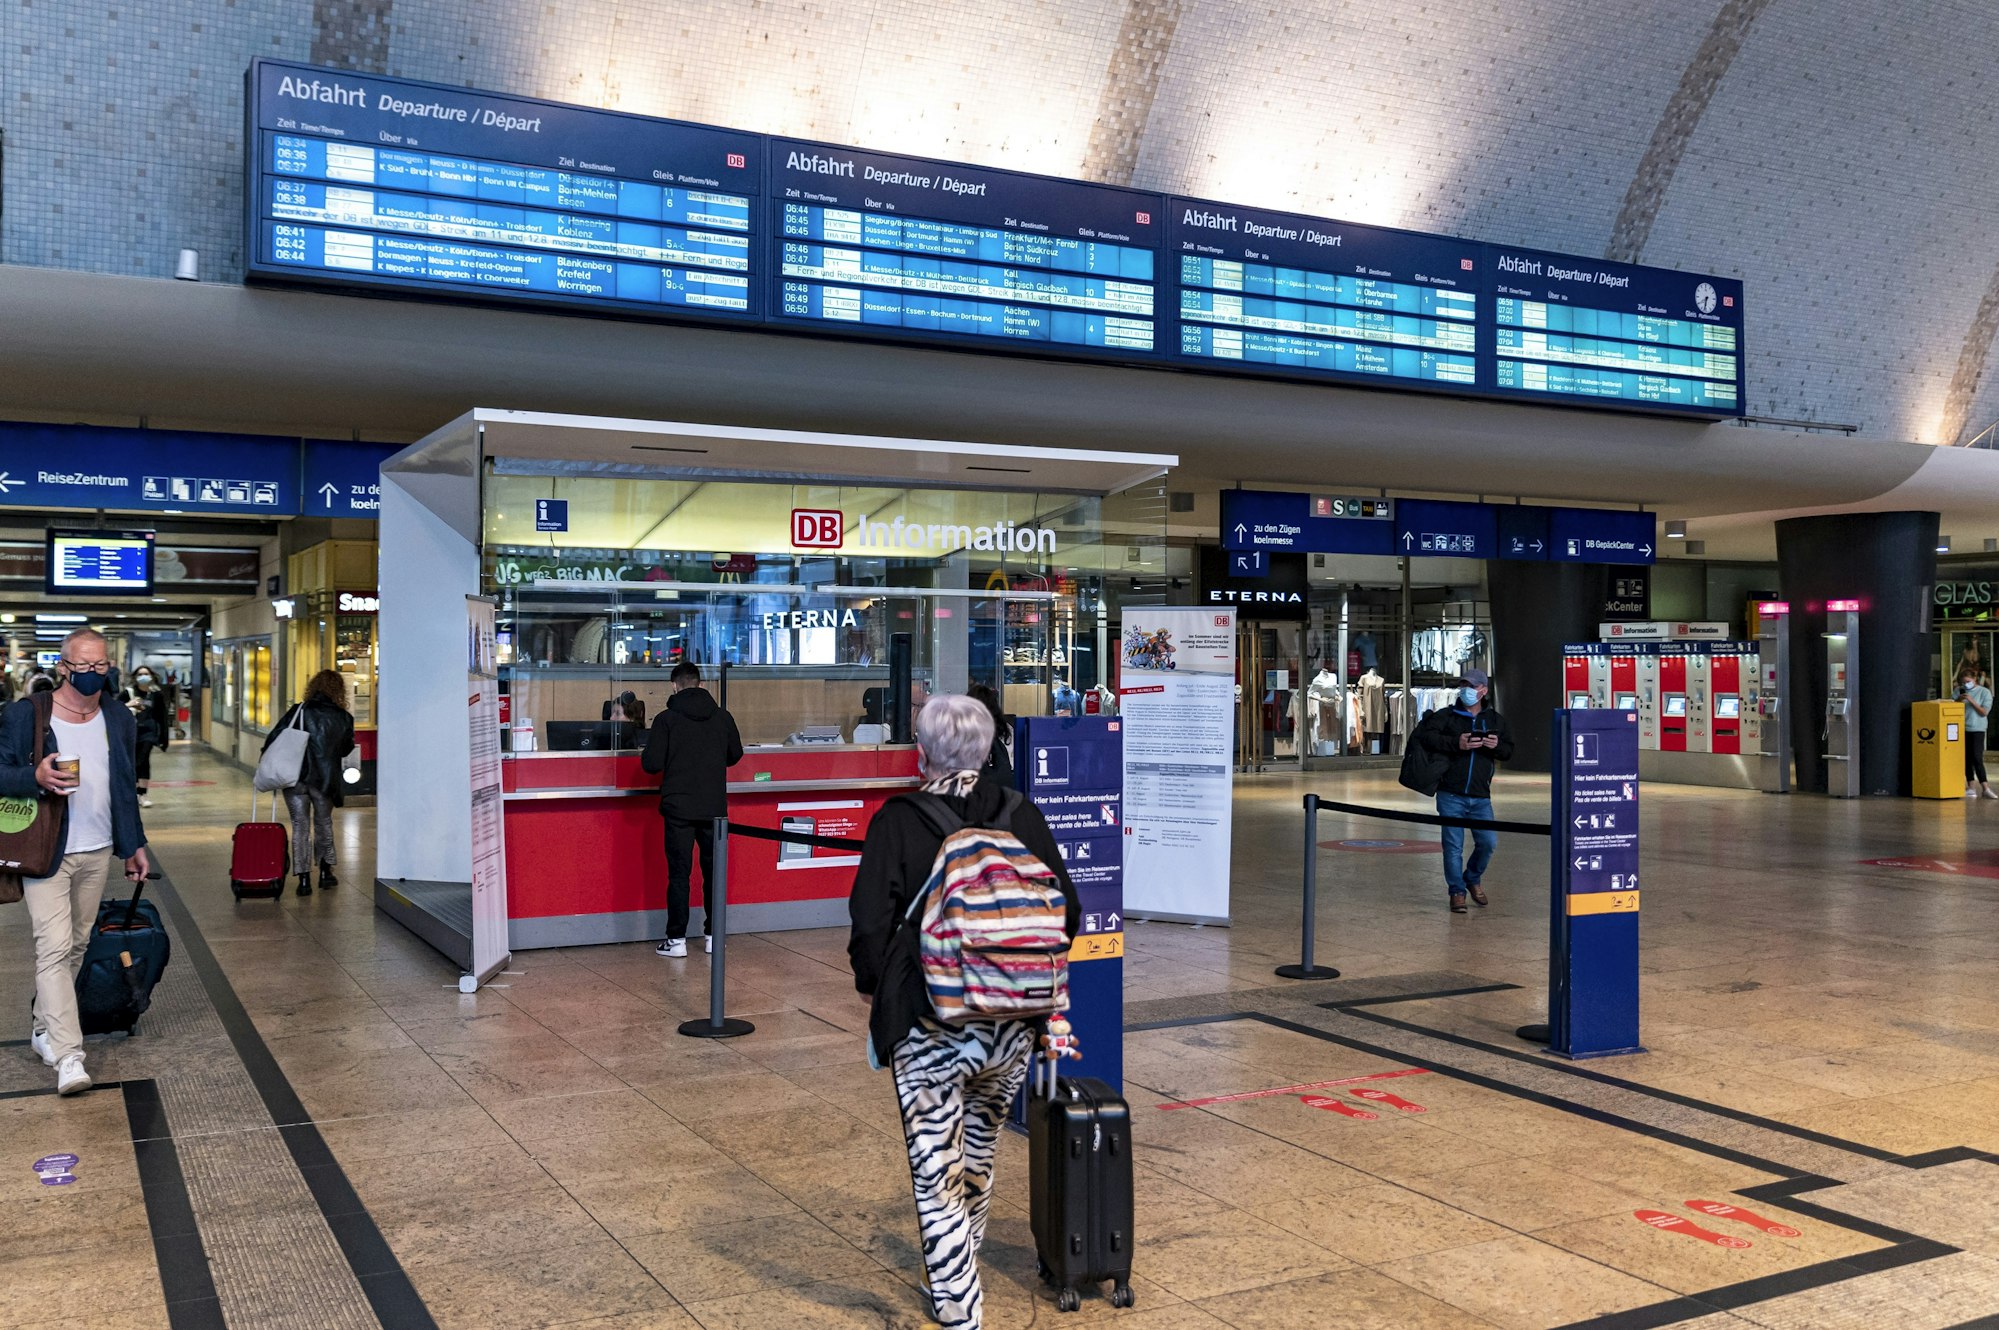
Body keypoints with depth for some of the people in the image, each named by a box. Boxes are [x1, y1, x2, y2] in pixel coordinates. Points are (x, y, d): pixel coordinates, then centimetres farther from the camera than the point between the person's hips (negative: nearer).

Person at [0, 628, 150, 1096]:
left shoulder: (119, 720, 9)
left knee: (76, 946, 13)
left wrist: (135, 845, 16)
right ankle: (68, 1056, -12)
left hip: (98, 854, 5)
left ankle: (44, 1027, 30)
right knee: (54, 949, -11)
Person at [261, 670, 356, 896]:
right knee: (324, 822, 21)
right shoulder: (344, 718, 0)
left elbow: (273, 738, -6)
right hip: (325, 779, 1)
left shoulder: (298, 711, -3)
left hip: (294, 777, -1)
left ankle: (304, 879, 4)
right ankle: (325, 872, 25)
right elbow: (346, 749, 12)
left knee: (300, 826, 7)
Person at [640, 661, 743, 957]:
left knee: (679, 874, 2)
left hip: (679, 809, -3)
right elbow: (735, 755, 15)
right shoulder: (723, 717, 1)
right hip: (715, 807, 3)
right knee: (714, 871, 12)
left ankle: (676, 940, 3)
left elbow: (651, 764, -11)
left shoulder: (666, 719, -9)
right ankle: (713, 935, 17)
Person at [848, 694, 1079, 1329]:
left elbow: (871, 925, -11)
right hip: (1014, 1025, 5)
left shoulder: (898, 823, -10)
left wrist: (873, 986, 8)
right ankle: (961, 1273, 42)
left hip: (929, 1025, -5)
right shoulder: (1024, 817, 0)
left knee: (936, 1172, 6)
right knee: (978, 1155, 25)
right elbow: (1065, 912, 6)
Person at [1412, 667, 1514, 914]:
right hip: (1451, 795, -3)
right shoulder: (1446, 716, 1)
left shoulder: (1495, 720, 13)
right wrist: (1456, 744, -22)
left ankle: (1473, 879, 27)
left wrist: (1497, 746, -8)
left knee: (1488, 842, 0)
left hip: (1481, 797, 3)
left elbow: (1509, 750, 16)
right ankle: (1457, 891, 12)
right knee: (1453, 846, -1)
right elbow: (1424, 735, -14)